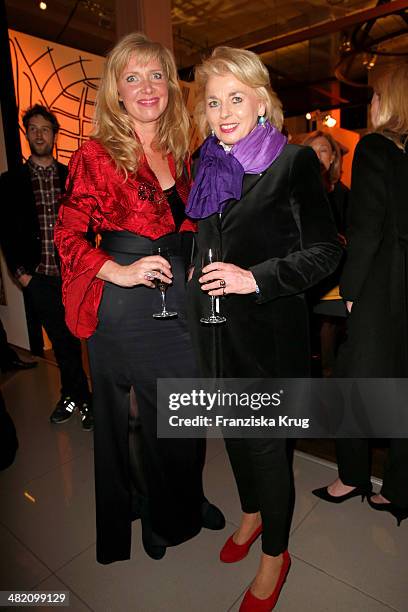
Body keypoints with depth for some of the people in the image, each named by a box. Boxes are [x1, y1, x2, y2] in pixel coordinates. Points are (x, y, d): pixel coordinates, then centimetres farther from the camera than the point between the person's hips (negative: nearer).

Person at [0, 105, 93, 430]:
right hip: (39, 277, 1)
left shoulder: (72, 177, 6)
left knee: (84, 336, 0)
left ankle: (77, 396, 17)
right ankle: (75, 395, 27)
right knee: (61, 340, 11)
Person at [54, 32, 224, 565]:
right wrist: (120, 271, -20)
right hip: (126, 303, -5)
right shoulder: (97, 153, -7)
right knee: (133, 413, 11)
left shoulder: (177, 152, 10)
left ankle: (185, 499, 43)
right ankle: (152, 510, 40)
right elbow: (68, 234, -8)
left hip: (179, 296, 6)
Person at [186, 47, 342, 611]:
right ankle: (251, 513, 48)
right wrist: (200, 272, 5)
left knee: (266, 441, 7)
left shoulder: (294, 162, -8)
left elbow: (325, 251, -10)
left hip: (268, 330, -6)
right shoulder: (208, 167, 9)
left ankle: (275, 554, 34)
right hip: (217, 328, 6)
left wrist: (256, 278, -20)